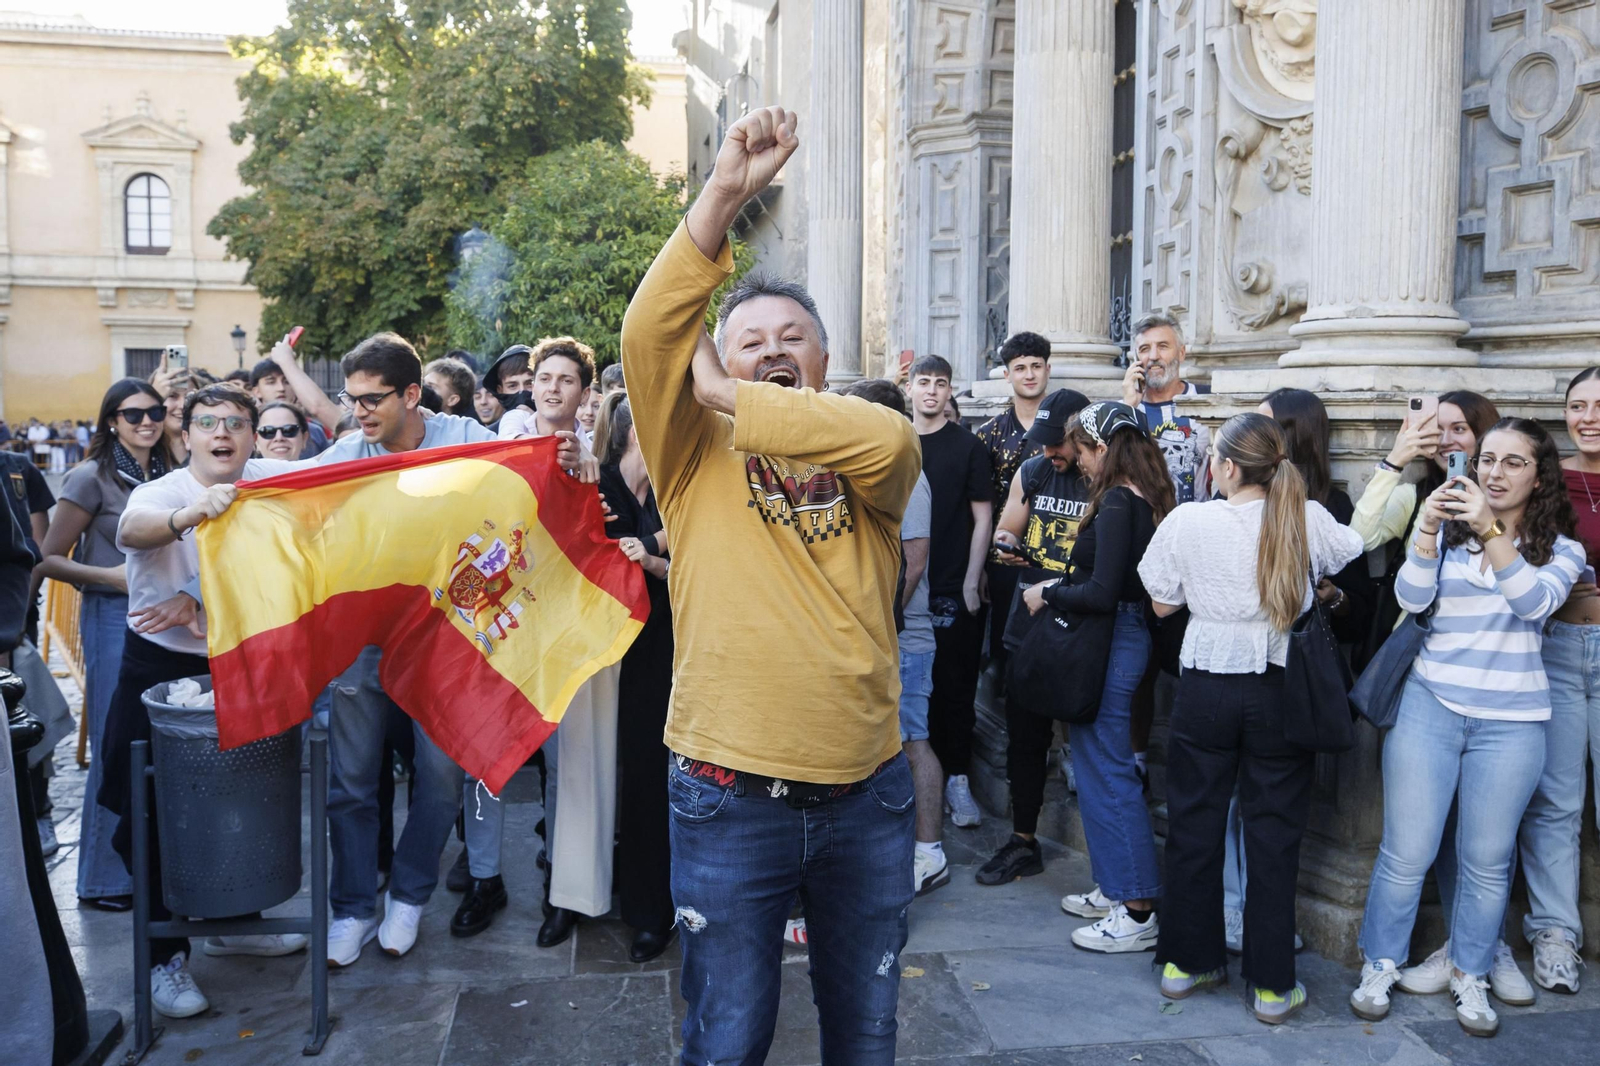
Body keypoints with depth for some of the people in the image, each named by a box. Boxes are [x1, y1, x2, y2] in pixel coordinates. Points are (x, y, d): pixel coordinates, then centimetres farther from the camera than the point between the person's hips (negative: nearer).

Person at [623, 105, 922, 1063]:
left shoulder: (861, 460, 3)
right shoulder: (699, 457, -1)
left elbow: (891, 438, -21)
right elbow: (649, 332, -16)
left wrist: (734, 397, -16)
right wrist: (726, 193, -23)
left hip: (867, 793, 2)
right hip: (730, 797, -1)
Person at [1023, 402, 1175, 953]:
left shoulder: (1116, 503, -18)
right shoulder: (1143, 499, 10)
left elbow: (1103, 593, -24)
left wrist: (1048, 593, -9)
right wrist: (1061, 586, 12)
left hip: (1108, 642, -10)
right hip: (1126, 635, 10)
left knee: (1106, 773, -2)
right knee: (1108, 767, 18)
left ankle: (1137, 912, 4)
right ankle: (1117, 888, 29)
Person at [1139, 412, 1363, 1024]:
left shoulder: (1187, 521, -9)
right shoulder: (1308, 520, -7)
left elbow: (1162, 604, 3)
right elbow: (1359, 545, 15)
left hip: (1205, 690, 0)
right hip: (1281, 692, 1)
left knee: (1194, 824, 12)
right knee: (1274, 834, 8)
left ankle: (1186, 961, 23)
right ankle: (1272, 984, 15)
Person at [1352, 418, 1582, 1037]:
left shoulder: (1560, 549, 3)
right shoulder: (1449, 533, 5)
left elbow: (1534, 601, -18)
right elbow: (1412, 598, -11)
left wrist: (1491, 532, -31)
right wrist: (1425, 530, -27)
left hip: (1511, 723, 0)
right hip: (1430, 707, 0)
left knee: (1487, 861, 8)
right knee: (1406, 852, 2)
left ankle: (1470, 976, 27)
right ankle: (1380, 966, 19)